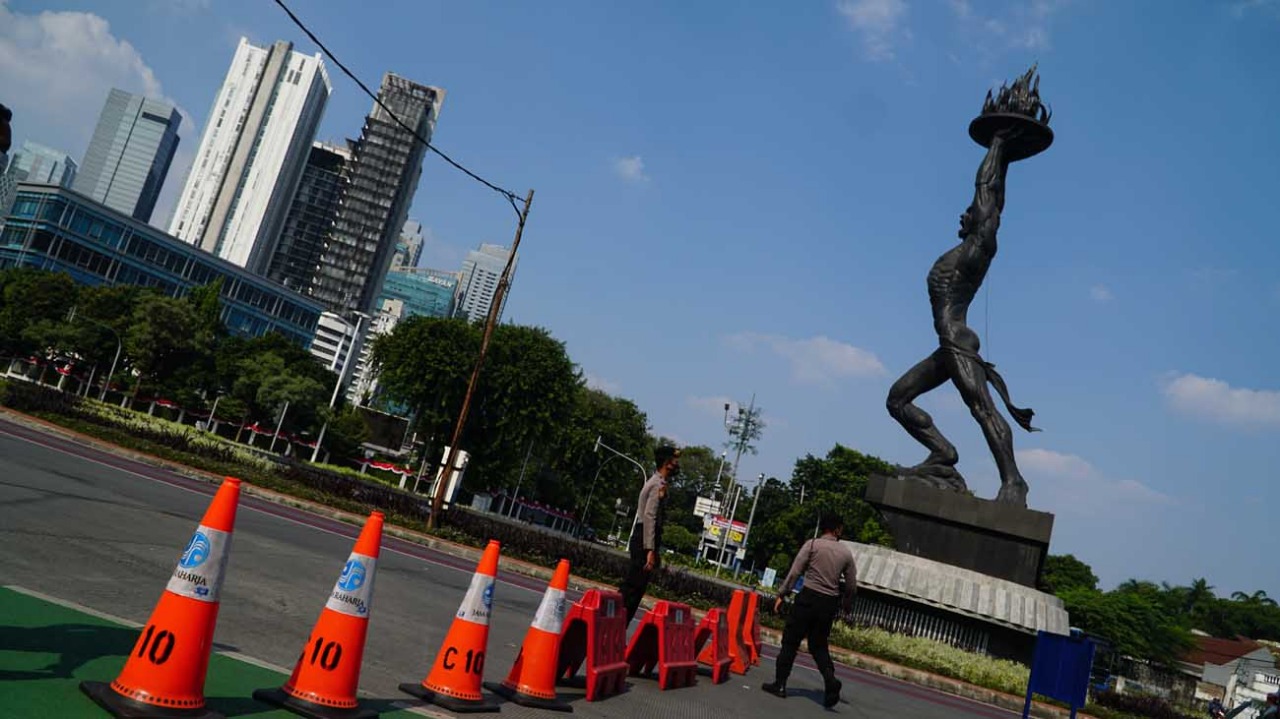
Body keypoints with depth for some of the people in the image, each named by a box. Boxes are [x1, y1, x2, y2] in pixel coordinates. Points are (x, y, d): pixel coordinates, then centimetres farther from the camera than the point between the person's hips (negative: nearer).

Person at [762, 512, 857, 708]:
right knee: (819, 645, 14)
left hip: (809, 597, -3)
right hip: (830, 602, 4)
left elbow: (794, 572, -7)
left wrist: (781, 595, -2)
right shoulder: (846, 552, 7)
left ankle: (780, 684, 6)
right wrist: (846, 606, 25)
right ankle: (830, 680, -7)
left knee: (791, 641, 5)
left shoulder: (812, 544, -2)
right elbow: (852, 585, 10)